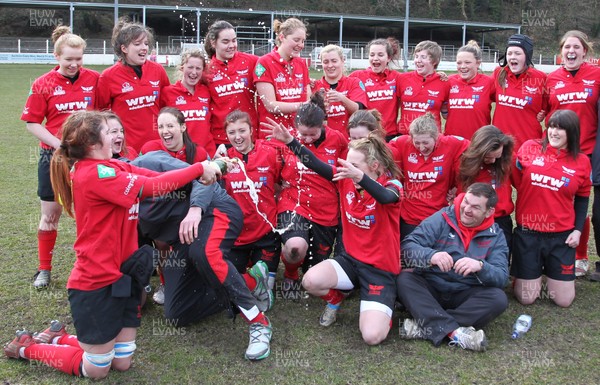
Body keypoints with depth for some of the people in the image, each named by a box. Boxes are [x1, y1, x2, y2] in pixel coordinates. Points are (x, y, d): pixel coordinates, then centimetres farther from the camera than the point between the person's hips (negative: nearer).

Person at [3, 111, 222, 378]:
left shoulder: (111, 166, 6)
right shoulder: (95, 173, -21)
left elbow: (154, 175, -1)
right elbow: (153, 186, -23)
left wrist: (206, 169, -9)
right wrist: (198, 169, -14)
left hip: (123, 276, 9)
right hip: (96, 284, -9)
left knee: (122, 363, 16)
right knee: (97, 371, 9)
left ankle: (58, 337, 33)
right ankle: (27, 348, 25)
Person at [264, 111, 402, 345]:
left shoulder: (391, 185, -16)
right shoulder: (346, 180, -1)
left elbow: (385, 198, -39)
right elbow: (316, 165, -7)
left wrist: (360, 177, -58)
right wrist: (290, 141, -20)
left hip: (381, 268, -5)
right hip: (351, 258, 5)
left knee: (372, 336, -21)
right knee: (310, 281, -25)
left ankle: (382, 307, 16)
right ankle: (335, 300, 11)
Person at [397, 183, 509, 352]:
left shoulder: (496, 236, 0)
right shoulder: (442, 219, -6)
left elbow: (502, 278, -11)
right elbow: (408, 246, -16)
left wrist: (481, 266, -34)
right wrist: (431, 255, -38)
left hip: (465, 295, 1)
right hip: (430, 290, -1)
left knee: (499, 298, -26)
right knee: (404, 279, -27)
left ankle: (426, 327, -31)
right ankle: (454, 331, -39)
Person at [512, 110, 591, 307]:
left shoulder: (581, 162, 1)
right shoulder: (529, 148, -3)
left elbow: (582, 199, 9)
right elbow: (516, 182, 6)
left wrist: (578, 230, 1)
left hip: (561, 235, 1)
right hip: (527, 233, -1)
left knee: (564, 300, 3)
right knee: (526, 298, 2)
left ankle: (551, 271, 34)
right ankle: (534, 272, 35)